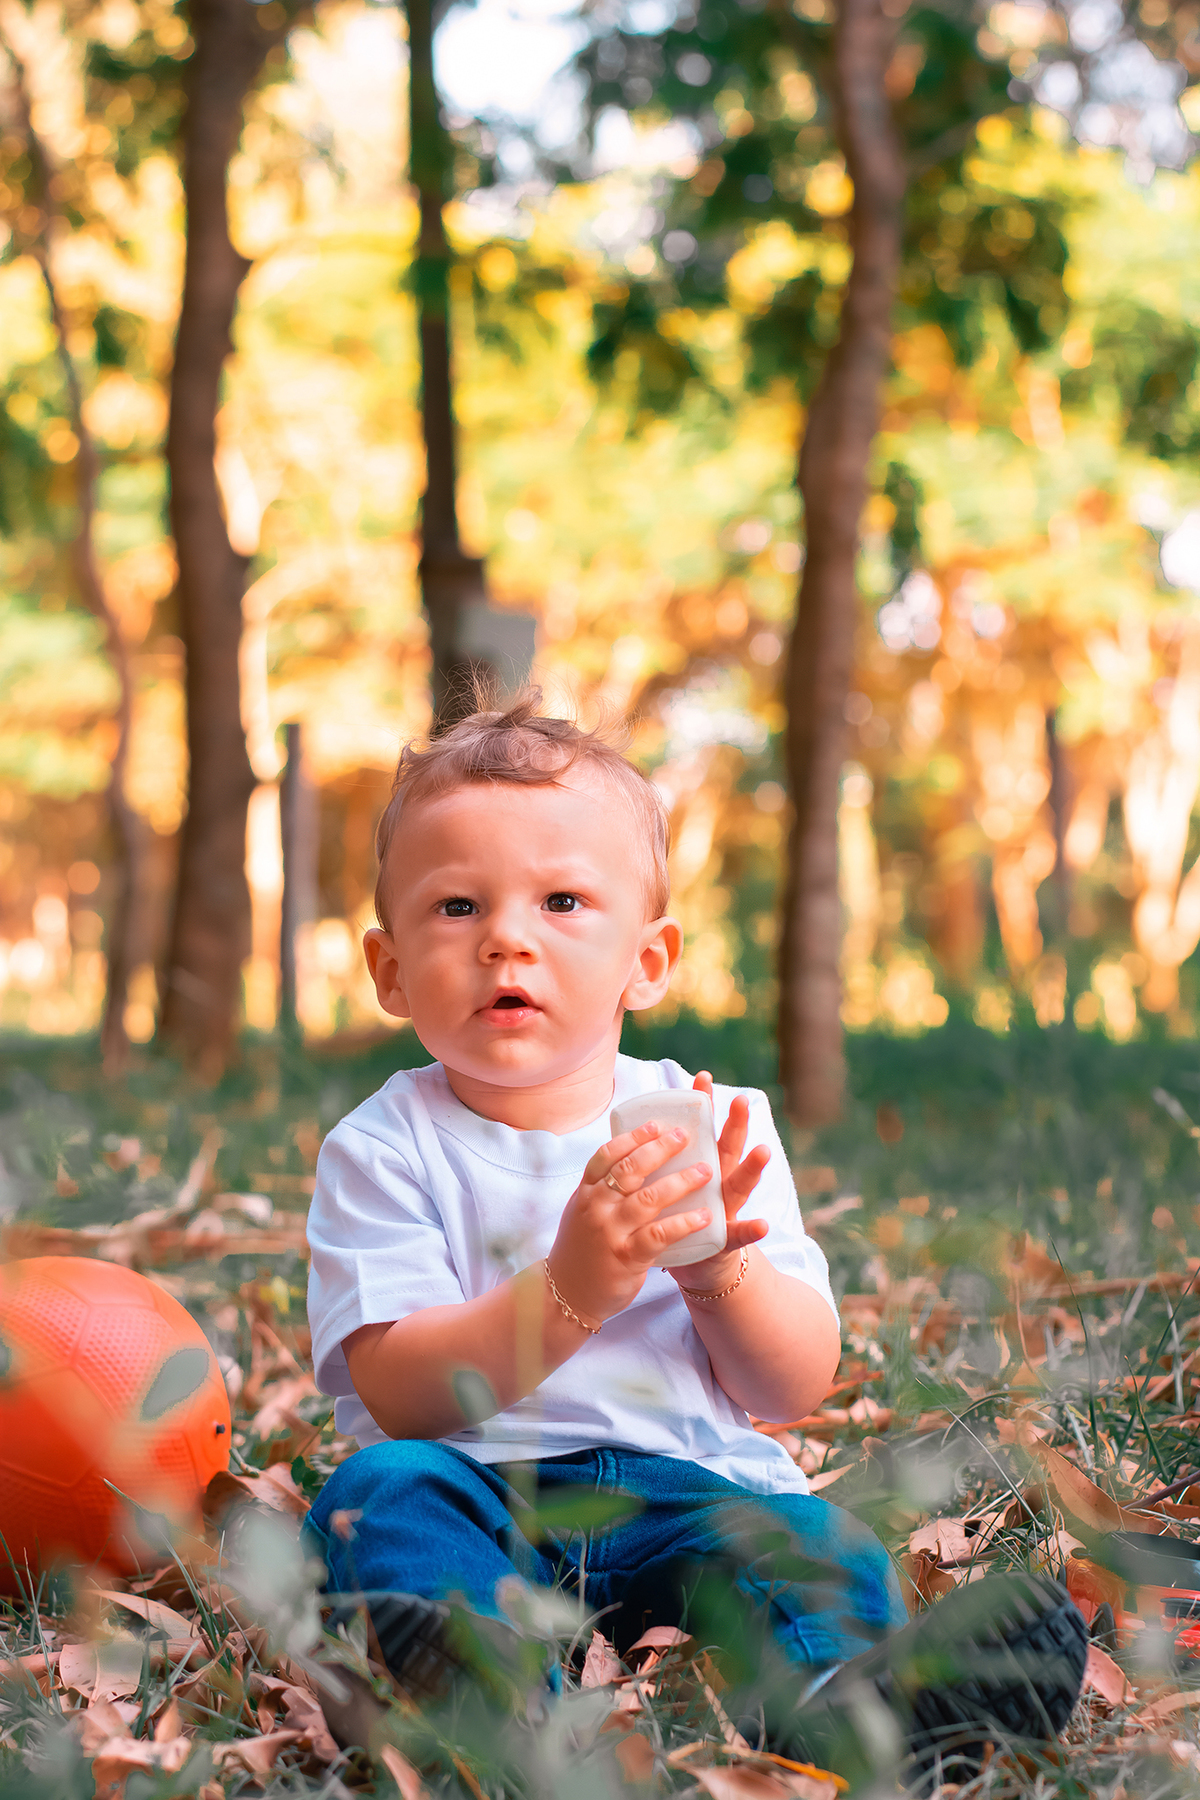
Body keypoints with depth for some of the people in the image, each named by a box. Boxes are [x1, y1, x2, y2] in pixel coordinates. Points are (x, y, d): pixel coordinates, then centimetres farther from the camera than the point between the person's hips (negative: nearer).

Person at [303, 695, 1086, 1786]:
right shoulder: (384, 1150, 1)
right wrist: (569, 1292, -25)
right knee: (381, 1490, -31)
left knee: (815, 1539, -25)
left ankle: (839, 1691, -52)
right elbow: (401, 1398, -11)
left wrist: (718, 1264, -16)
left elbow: (797, 1389, 5)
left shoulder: (716, 1127, 8)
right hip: (479, 1491, -1)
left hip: (684, 1485, 2)